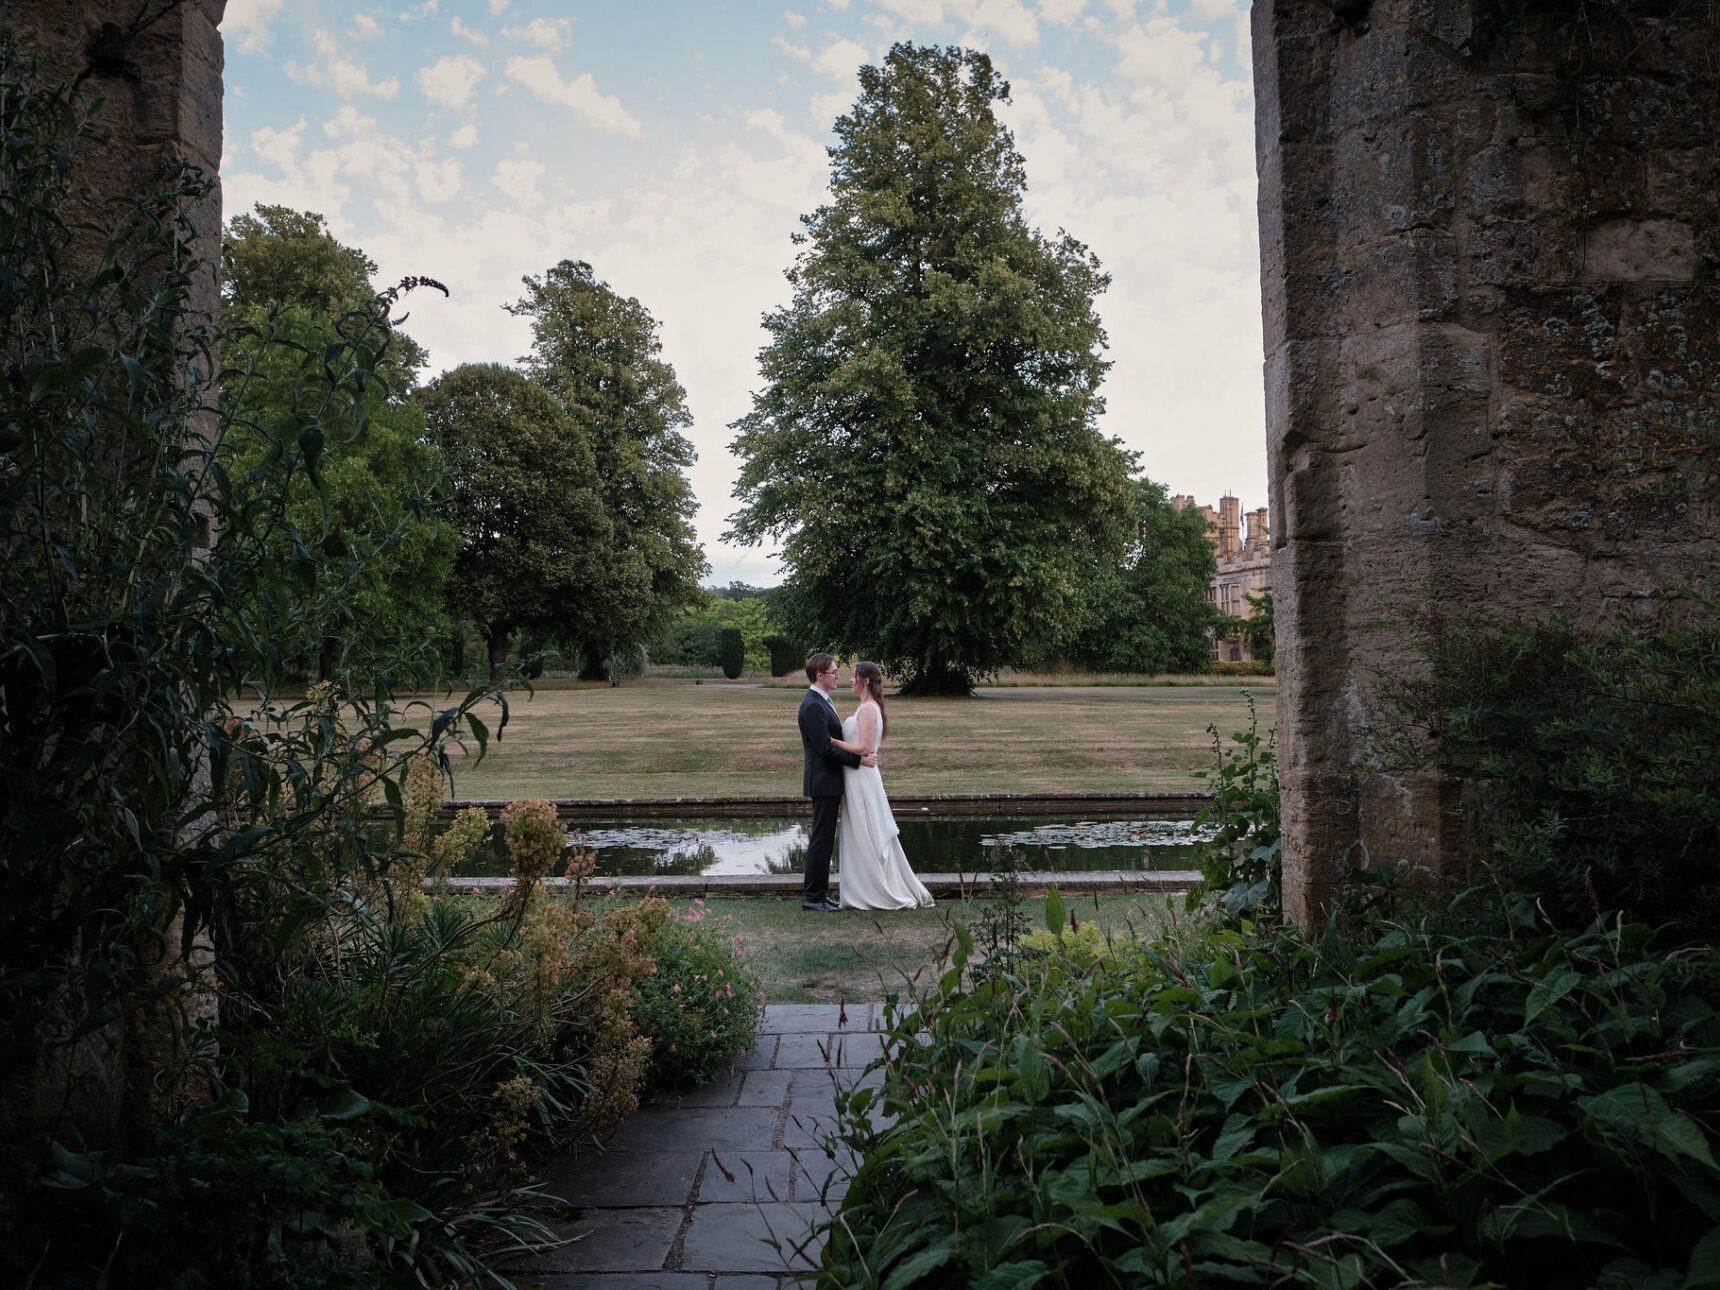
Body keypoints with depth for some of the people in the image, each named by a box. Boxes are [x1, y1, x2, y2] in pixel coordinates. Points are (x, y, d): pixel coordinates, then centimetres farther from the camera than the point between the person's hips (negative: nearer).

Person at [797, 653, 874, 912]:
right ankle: (812, 897, 3)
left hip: (829, 781, 10)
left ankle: (818, 893, 21)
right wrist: (860, 760, -18)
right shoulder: (813, 705, -18)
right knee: (821, 839, -4)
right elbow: (826, 748, -22)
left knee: (823, 839, 14)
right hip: (824, 782, -10)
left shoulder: (822, 702, 15)